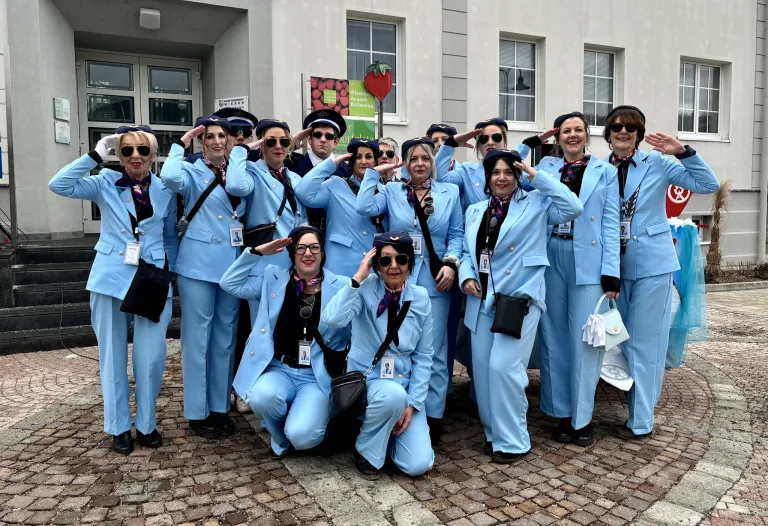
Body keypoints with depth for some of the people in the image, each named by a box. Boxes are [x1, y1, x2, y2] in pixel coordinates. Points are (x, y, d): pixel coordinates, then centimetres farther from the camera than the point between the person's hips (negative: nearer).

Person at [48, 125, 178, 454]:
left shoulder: (166, 190, 6)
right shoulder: (106, 184, 3)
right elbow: (58, 185, -10)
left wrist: (170, 270, 5)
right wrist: (96, 155, -9)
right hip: (111, 278, 0)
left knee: (152, 356, 0)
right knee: (113, 355, 8)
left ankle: (146, 424, 20)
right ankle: (119, 427, 23)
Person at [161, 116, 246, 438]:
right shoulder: (193, 172, 0)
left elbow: (243, 188, -5)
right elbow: (170, 177, -23)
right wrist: (181, 143, -12)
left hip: (233, 263, 5)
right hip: (199, 263, -5)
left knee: (225, 337, 11)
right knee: (198, 337, 2)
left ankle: (220, 407, 23)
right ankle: (197, 412, 14)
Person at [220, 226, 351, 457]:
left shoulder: (341, 287, -2)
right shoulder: (273, 278, 5)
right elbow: (230, 283, 2)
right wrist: (258, 252, -5)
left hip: (318, 376, -2)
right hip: (279, 369, 2)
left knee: (301, 435, -25)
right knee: (262, 396, -32)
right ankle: (281, 439, 4)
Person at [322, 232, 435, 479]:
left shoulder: (420, 297, -2)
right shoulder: (365, 289, -11)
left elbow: (424, 356, 1)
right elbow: (332, 319, -31)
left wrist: (412, 403, -7)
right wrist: (357, 278, -26)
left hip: (405, 386, 3)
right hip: (366, 380, -2)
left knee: (418, 465, -12)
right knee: (394, 394, -38)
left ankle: (388, 433, 22)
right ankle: (365, 449, -7)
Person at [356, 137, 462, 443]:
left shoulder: (449, 192, 9)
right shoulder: (392, 191, 7)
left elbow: (456, 234, 6)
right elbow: (364, 207, -12)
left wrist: (451, 263, -9)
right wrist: (374, 173, -4)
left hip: (434, 281, 0)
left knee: (433, 350, 3)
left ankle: (433, 415, 15)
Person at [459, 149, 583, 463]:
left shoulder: (536, 203, 3)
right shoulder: (475, 211, 17)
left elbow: (573, 207, -12)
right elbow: (467, 251, 17)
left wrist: (537, 176, -9)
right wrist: (466, 276, -2)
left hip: (520, 297, -5)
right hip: (482, 299, 6)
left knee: (503, 366, -14)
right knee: (482, 368, 7)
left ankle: (512, 441, 3)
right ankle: (494, 433, 24)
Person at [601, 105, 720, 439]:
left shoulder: (657, 162, -3)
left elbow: (709, 185, -7)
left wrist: (682, 151, -17)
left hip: (651, 263, -4)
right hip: (616, 265, 4)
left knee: (644, 342, 0)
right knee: (624, 340, 14)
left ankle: (641, 420, 10)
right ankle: (637, 406, 30)